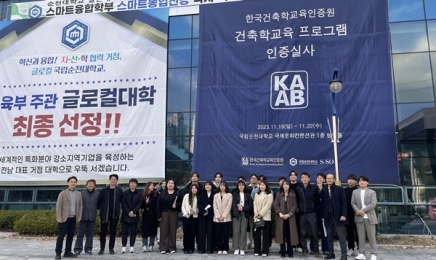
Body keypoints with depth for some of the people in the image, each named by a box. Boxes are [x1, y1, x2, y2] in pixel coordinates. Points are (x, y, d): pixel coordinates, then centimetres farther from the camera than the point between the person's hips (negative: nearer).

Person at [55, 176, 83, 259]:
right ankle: (58, 253, 5)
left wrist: (79, 217, 5)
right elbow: (58, 206, -6)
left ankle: (67, 252, 15)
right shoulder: (63, 193, -3)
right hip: (64, 218, -4)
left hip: (73, 218, 4)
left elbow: (80, 206, 11)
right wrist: (59, 218, -11)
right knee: (61, 236, -2)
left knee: (70, 236, 7)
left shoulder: (79, 194, 8)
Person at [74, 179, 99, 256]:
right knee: (80, 233, 2)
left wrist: (93, 209, 3)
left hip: (92, 217, 1)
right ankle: (78, 248, 10)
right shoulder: (82, 193, 2)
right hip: (83, 216, -1)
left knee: (90, 234, 8)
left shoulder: (97, 194, 2)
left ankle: (88, 249, 17)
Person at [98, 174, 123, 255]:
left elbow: (121, 201, 6)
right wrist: (102, 208, 1)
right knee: (103, 232, 6)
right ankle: (102, 249, 15)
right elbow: (99, 201, 2)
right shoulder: (104, 190, -1)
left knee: (113, 232, 5)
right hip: (105, 214, 0)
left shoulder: (119, 191, 1)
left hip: (115, 214, 0)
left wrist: (117, 207, 1)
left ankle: (111, 249, 13)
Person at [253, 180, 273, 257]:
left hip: (266, 217, -3)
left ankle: (265, 251, 4)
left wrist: (261, 214, -14)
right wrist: (256, 214, -7)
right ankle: (257, 250, 11)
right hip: (257, 217, 4)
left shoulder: (269, 195, 2)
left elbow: (267, 205, -7)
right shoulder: (256, 195, 16)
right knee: (257, 234, 3)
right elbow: (255, 205, 8)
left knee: (265, 234, -1)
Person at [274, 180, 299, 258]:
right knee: (282, 234, 1)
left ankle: (290, 252, 8)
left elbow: (294, 205, -1)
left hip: (290, 217, 0)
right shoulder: (278, 194, 7)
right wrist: (280, 213, -13)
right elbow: (276, 205, 2)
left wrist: (289, 214, -13)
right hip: (281, 217, 1)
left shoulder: (293, 195, 5)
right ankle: (283, 252, 7)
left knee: (290, 234, 0)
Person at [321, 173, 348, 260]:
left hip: (337, 215, -3)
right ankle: (331, 253, 18)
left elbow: (344, 202, -4)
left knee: (341, 236, -1)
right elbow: (322, 204, 7)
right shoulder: (323, 190, 6)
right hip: (327, 216, 3)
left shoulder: (339, 189, -1)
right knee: (329, 236, 9)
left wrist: (343, 215, -12)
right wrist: (323, 216, 4)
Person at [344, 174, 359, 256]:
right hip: (347, 214, 3)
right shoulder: (344, 190, 7)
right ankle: (351, 248, 16)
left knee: (357, 232, 5)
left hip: (356, 214, -3)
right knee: (349, 232, 8)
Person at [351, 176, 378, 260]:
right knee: (361, 236, 5)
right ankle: (361, 253, 11)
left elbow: (373, 204, -9)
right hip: (359, 217, 2)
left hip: (369, 217, -2)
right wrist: (358, 211, -12)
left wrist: (363, 210, -15)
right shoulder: (355, 192, 11)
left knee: (371, 236, 1)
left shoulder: (372, 192, 3)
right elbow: (353, 203, 5)